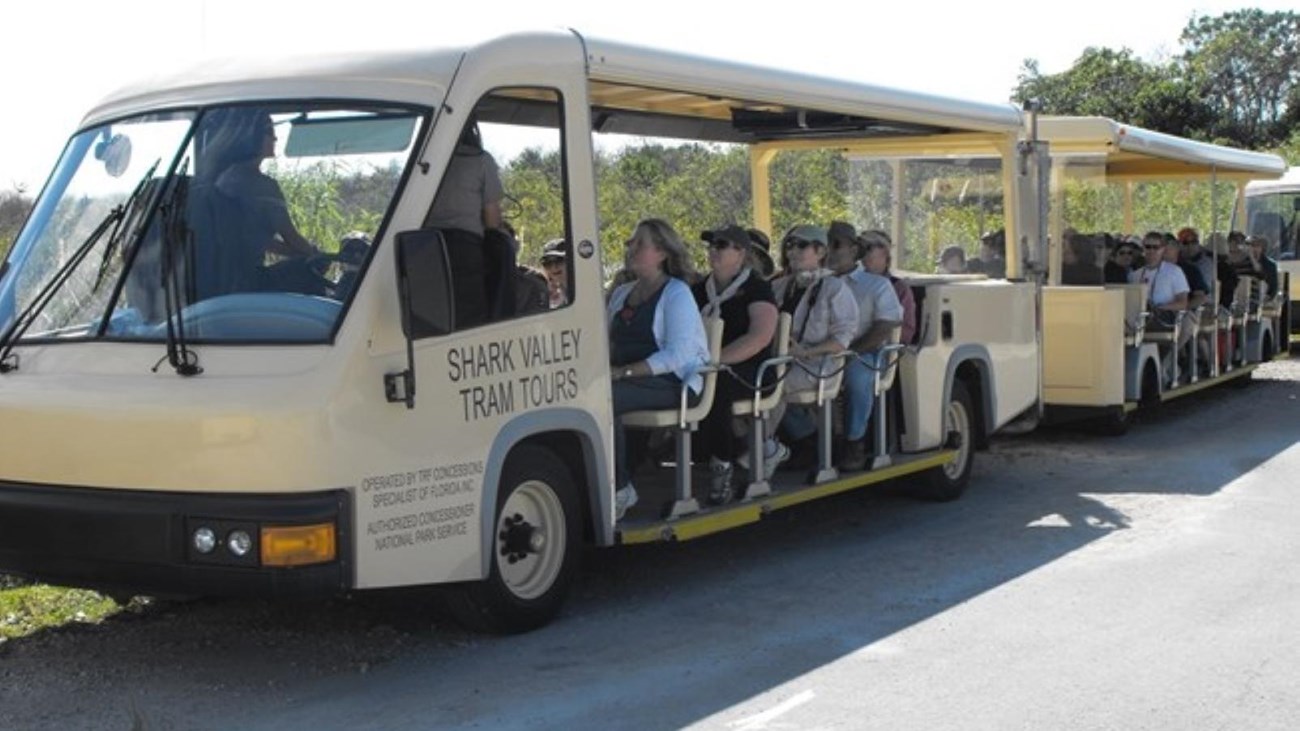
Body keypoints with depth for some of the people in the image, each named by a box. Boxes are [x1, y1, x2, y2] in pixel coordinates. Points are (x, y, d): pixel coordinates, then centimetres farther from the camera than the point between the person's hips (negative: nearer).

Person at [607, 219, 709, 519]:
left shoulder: (677, 293, -3)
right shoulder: (622, 293, 22)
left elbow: (677, 355, -14)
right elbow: (609, 343, 23)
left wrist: (623, 372, -20)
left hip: (673, 382, -7)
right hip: (629, 379, 7)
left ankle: (620, 488, -20)